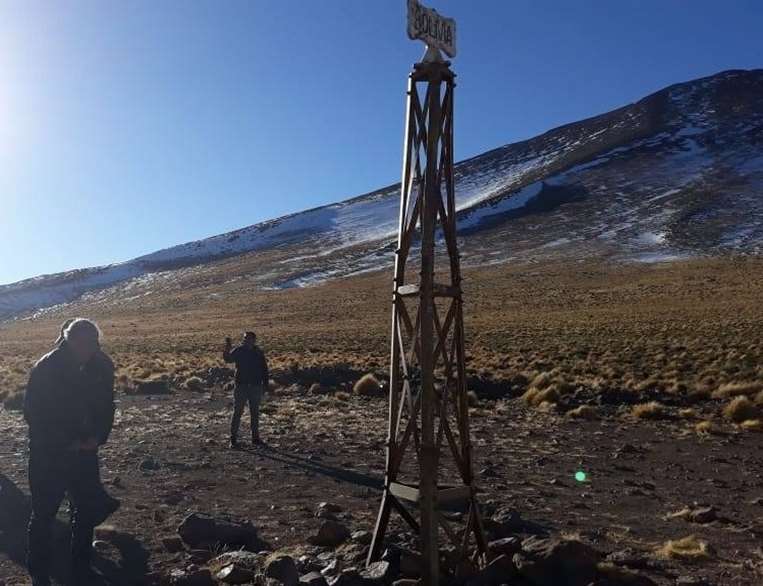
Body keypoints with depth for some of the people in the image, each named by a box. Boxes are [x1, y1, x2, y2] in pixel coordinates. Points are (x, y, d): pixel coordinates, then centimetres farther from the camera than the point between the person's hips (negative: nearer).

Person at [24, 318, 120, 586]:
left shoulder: (102, 366, -7)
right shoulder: (46, 368, -18)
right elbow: (32, 413, -12)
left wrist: (98, 437, -9)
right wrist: (66, 442, -16)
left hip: (85, 450, 4)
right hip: (48, 453, -3)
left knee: (87, 509, 11)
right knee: (44, 512, 7)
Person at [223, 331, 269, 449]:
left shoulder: (259, 353, 3)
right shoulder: (238, 351, -4)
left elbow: (264, 370, 9)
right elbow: (228, 359, -21)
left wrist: (265, 385, 5)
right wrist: (227, 349, -38)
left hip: (256, 387, 3)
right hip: (241, 386, -3)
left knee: (255, 413, 11)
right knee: (237, 412, -4)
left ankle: (255, 437, 20)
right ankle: (233, 438, 0)